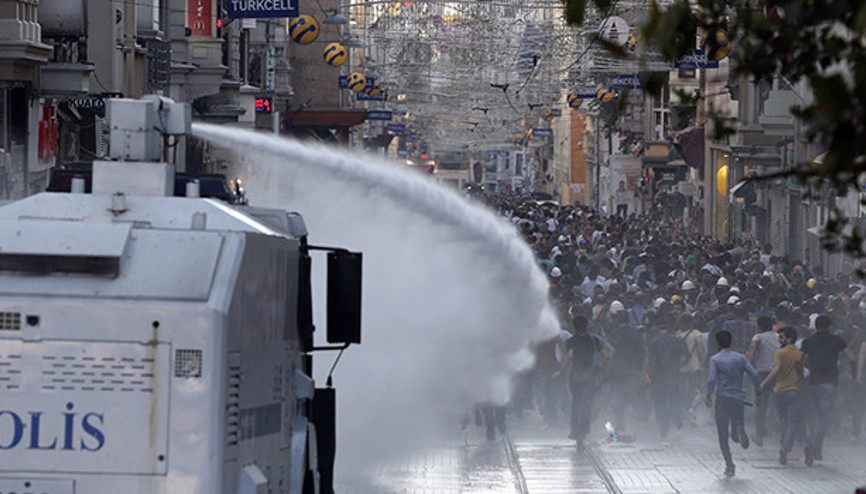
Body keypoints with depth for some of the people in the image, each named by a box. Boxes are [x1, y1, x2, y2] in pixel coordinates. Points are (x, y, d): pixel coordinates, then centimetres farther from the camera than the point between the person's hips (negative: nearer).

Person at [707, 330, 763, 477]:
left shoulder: (715, 360, -3)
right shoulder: (741, 358, 7)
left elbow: (712, 379, -14)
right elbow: (754, 374, -1)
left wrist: (708, 395, -1)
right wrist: (758, 393, 7)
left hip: (722, 398, -3)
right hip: (738, 398, 3)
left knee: (723, 436, 6)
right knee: (735, 436, 13)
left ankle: (729, 465, -4)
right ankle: (739, 430, -23)